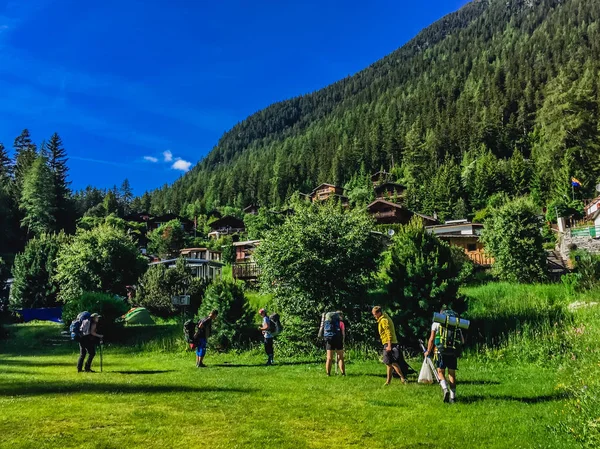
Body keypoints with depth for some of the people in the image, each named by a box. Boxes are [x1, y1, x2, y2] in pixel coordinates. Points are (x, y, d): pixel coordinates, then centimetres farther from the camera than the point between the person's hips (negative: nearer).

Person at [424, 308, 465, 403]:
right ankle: (452, 397, 9)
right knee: (452, 374, 10)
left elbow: (432, 339, 2)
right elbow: (462, 341, 12)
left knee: (440, 372, 7)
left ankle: (445, 389, -16)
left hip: (441, 351, -2)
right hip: (453, 352, 2)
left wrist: (428, 351, 13)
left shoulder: (436, 323, 7)